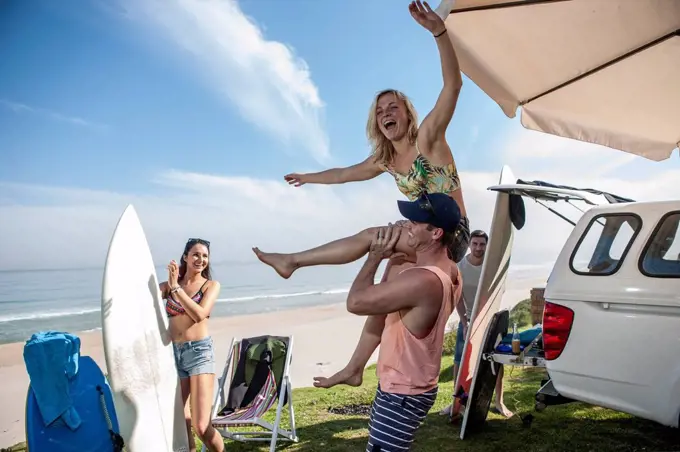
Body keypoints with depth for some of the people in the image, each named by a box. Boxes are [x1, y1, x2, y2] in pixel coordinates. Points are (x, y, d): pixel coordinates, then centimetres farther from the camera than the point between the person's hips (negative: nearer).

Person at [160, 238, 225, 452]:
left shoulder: (211, 285, 3)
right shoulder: (170, 284, 11)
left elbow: (199, 314, -13)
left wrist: (176, 287, -13)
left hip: (199, 352, -3)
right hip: (173, 353, 4)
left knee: (201, 426, -10)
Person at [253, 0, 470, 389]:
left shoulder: (428, 138, -10)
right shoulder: (385, 161, 9)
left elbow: (453, 85, -25)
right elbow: (344, 174, 26)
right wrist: (309, 178, 39)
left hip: (451, 235, -8)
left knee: (370, 236, -19)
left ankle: (292, 261, -6)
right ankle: (354, 369, 20)